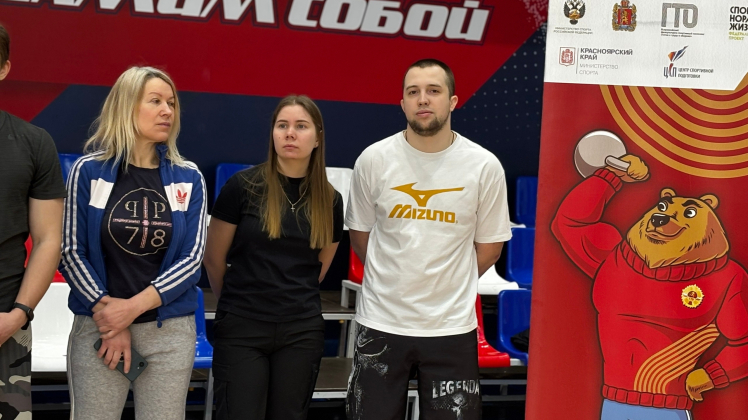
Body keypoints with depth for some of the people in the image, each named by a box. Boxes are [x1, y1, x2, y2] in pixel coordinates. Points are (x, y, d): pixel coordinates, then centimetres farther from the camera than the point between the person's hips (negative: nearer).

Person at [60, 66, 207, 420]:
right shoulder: (89, 171, -2)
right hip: (98, 326, -1)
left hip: (170, 331, 1)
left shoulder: (188, 179, 3)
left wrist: (134, 306, -12)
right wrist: (107, 311, -10)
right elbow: (71, 253, -2)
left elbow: (192, 258, -2)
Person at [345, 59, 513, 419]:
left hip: (451, 328, 0)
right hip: (381, 323, 1)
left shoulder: (484, 166, -4)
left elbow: (489, 245, 6)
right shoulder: (373, 160, -3)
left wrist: (446, 288, 8)